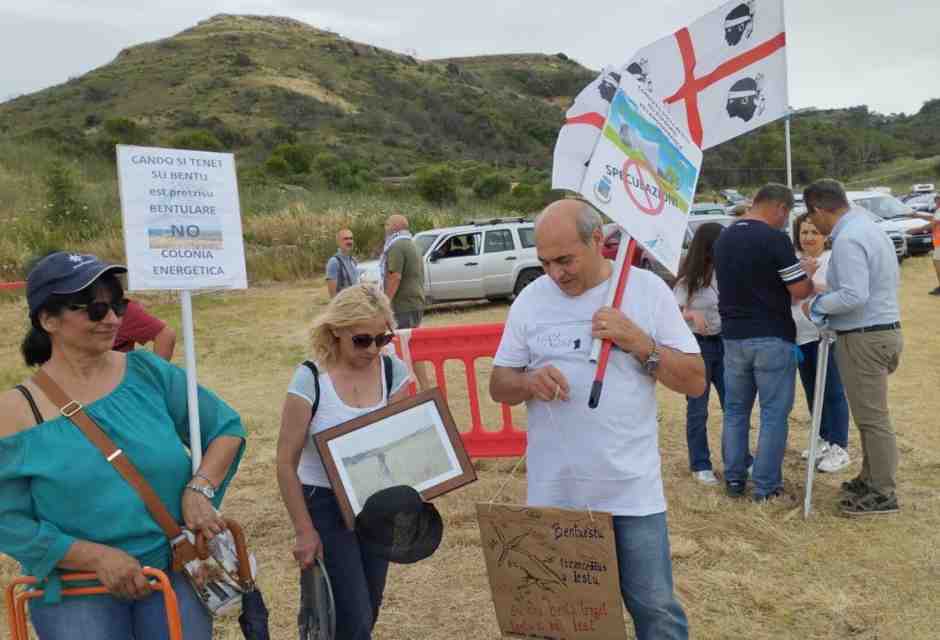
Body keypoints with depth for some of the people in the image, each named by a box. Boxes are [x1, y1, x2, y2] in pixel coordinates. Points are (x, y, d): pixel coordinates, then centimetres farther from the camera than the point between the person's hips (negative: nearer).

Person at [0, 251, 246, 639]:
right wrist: (97, 557, -16)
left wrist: (199, 489, -13)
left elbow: (226, 428, 3)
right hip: (75, 594, -2)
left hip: (173, 573, 2)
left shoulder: (147, 373, -2)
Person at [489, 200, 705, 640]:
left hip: (632, 490, -1)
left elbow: (694, 381, -3)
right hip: (552, 492, 2)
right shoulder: (530, 299, 1)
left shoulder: (647, 289, -4)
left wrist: (638, 342, -18)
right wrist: (529, 382, -16)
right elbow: (499, 386, 6)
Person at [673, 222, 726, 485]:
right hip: (697, 345, -3)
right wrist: (692, 315, -28)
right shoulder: (689, 279, -9)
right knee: (698, 408, 6)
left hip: (724, 343, 3)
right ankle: (700, 465, 17)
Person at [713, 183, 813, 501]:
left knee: (735, 410, 15)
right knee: (773, 414, 3)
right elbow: (799, 290, -14)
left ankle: (734, 478, 19)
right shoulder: (774, 239, -15)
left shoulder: (723, 238, 7)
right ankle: (766, 486, 6)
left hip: (733, 337, 6)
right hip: (772, 338, -6)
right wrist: (810, 276, 7)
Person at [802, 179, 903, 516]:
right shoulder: (870, 227, 12)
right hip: (883, 328, 10)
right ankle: (871, 478, 31)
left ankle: (883, 493, 9)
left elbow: (854, 296, -28)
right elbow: (894, 278, 21)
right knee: (870, 414, 20)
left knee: (872, 417, -1)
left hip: (864, 338, -10)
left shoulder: (847, 240, -20)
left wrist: (816, 305, -12)